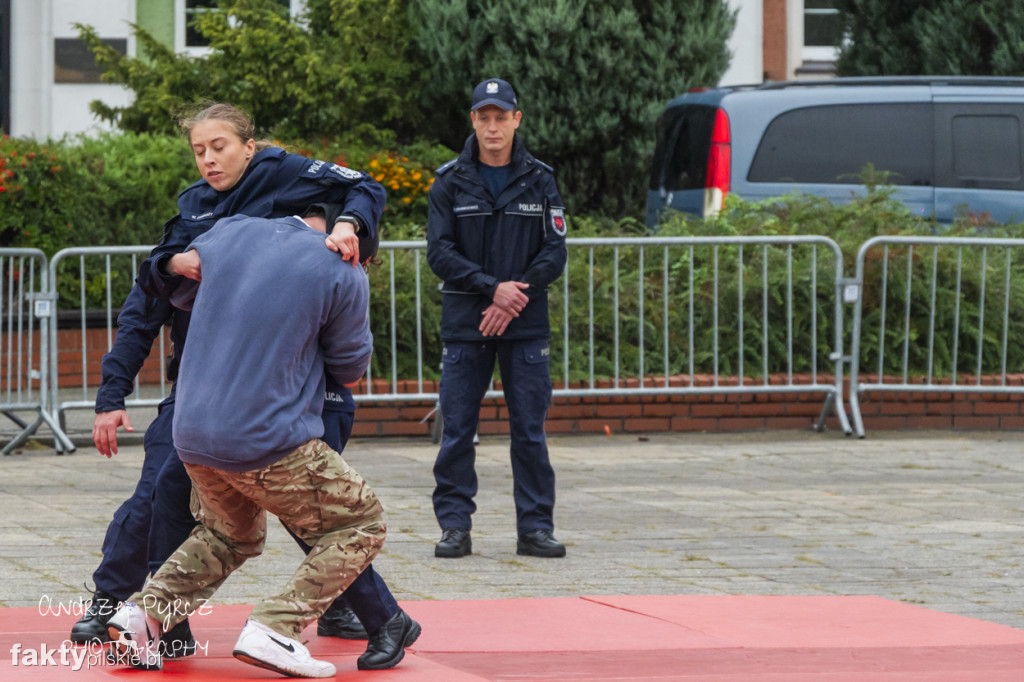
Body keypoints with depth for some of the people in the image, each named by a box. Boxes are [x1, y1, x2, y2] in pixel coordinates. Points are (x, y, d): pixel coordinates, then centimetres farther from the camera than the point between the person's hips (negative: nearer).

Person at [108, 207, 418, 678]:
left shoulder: (230, 230, 6)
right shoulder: (344, 275, -8)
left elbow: (179, 291, 24)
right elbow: (350, 370, 5)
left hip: (192, 435, 6)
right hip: (269, 441, -6)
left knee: (231, 535, 31)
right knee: (360, 525, 10)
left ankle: (144, 610, 11)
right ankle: (274, 629, -7)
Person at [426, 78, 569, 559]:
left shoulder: (539, 181, 7)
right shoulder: (450, 182, 4)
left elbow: (555, 252, 3)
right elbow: (439, 253, -3)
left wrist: (516, 295, -11)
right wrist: (492, 288, -15)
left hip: (525, 325, 1)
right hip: (464, 325, 0)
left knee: (530, 429, 1)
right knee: (457, 429, -2)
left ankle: (535, 527, 6)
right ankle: (455, 527, 5)